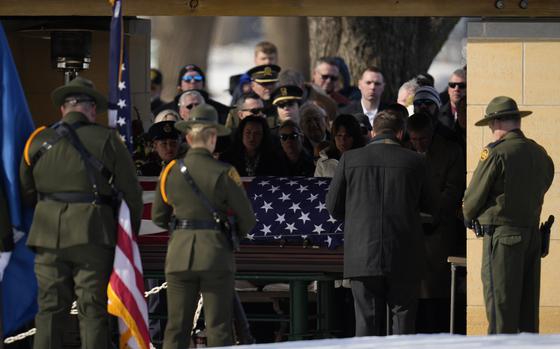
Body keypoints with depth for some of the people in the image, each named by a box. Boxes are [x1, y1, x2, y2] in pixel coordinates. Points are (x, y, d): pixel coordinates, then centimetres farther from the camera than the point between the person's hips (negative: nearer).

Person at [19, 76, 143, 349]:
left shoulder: (38, 141, 10)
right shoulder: (107, 140, 2)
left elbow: (26, 193, 16)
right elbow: (131, 191, 3)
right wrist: (131, 232, 16)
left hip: (48, 233, 2)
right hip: (94, 233, -2)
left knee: (49, 309, 4)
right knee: (93, 310, -1)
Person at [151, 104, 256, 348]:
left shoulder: (170, 171, 5)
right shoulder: (223, 173, -7)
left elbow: (158, 217, 15)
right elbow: (247, 220, -2)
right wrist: (233, 234, 19)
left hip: (179, 254, 3)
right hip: (216, 254, -3)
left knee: (176, 328, 5)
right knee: (218, 328, 0)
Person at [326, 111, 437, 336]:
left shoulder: (350, 159, 1)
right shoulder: (415, 162, 0)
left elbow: (333, 206, 6)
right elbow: (430, 207, 11)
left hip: (363, 255, 1)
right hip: (404, 258, 0)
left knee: (367, 320, 4)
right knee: (403, 319, 5)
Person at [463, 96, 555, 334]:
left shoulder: (496, 153, -12)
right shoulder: (540, 153, 9)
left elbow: (474, 196, -6)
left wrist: (468, 217, 14)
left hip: (503, 234, -7)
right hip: (532, 231, 7)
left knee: (500, 305, -5)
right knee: (528, 303, 11)